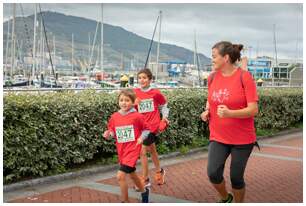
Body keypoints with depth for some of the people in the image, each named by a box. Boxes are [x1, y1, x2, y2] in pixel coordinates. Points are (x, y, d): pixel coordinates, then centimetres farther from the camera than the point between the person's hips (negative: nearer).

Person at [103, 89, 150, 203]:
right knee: (131, 174, 24)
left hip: (132, 150, -6)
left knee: (120, 176, -17)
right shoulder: (114, 117, -1)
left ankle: (125, 201, 1)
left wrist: (141, 138, -15)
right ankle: (144, 191, 51)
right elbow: (112, 131, 10)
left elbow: (146, 129, 0)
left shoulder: (137, 116, -13)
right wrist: (108, 134, -11)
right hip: (121, 151, 6)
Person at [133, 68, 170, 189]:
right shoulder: (135, 92, 0)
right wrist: (134, 104, -13)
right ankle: (159, 171, 42)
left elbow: (164, 105, 8)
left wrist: (165, 116, -2)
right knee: (152, 150, 20)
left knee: (142, 151, -9)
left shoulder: (155, 93, -7)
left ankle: (145, 179, 4)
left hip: (152, 126, -5)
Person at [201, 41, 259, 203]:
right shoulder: (212, 77, 2)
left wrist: (230, 113, -32)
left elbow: (253, 110, -17)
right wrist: (207, 111, -2)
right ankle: (225, 198, 21)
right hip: (218, 137, 4)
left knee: (236, 177, 5)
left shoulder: (244, 77, -14)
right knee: (213, 173, -10)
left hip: (242, 139, -4)